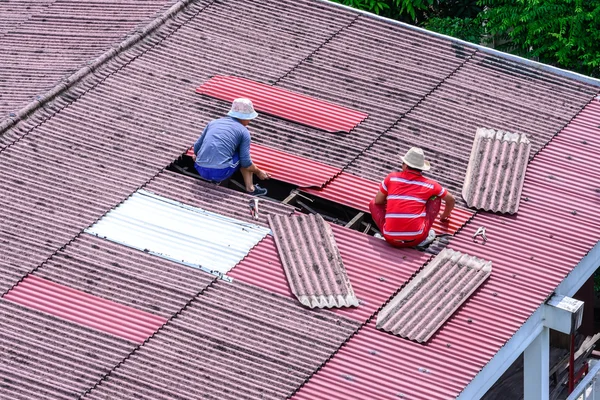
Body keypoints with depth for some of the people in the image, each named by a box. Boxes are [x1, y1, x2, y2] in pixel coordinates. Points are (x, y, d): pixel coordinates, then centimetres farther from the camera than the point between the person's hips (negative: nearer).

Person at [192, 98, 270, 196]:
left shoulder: (213, 123, 16)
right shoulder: (243, 131, 4)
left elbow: (197, 147, 19)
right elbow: (245, 163, 0)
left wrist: (197, 156, 42)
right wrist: (258, 172, 19)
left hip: (200, 170, 5)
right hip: (221, 173, -5)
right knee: (243, 152, 20)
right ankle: (250, 188, 15)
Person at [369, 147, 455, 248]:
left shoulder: (392, 177, 7)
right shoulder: (429, 184, 8)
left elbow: (378, 201, 16)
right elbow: (450, 200, 22)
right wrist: (445, 216, 43)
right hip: (416, 239, 0)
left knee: (373, 203, 28)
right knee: (436, 198, 20)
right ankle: (424, 238, 12)